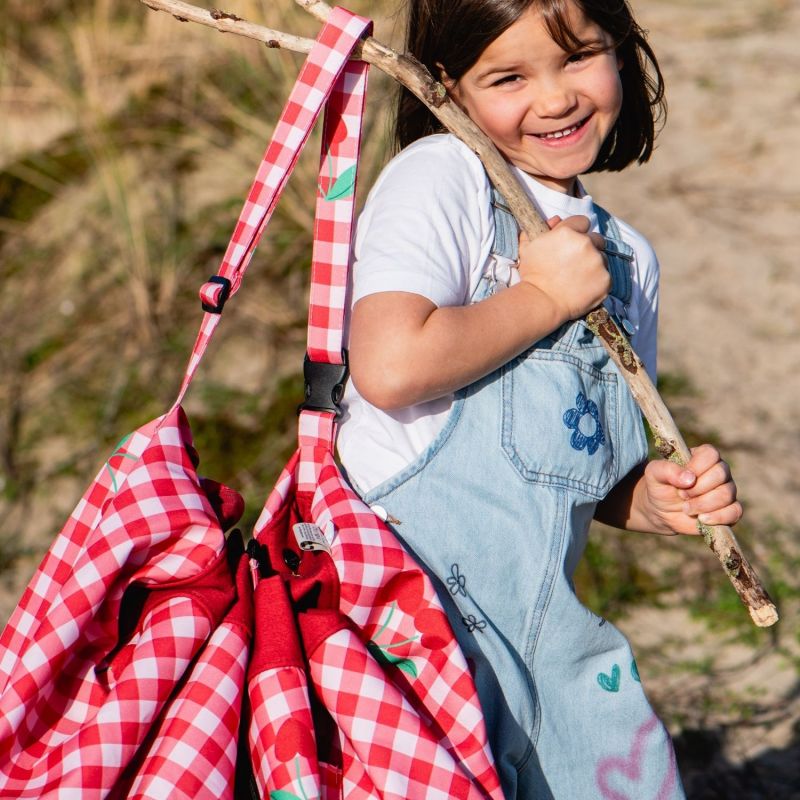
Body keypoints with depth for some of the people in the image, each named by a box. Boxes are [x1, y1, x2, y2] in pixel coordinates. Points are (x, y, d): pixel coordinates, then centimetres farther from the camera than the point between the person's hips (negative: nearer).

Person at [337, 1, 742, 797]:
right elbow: (390, 365, -27)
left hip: (540, 630, 7)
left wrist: (651, 499, 0)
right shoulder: (440, 176, -10)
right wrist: (545, 294, -14)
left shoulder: (625, 257, 12)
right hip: (416, 617, -7)